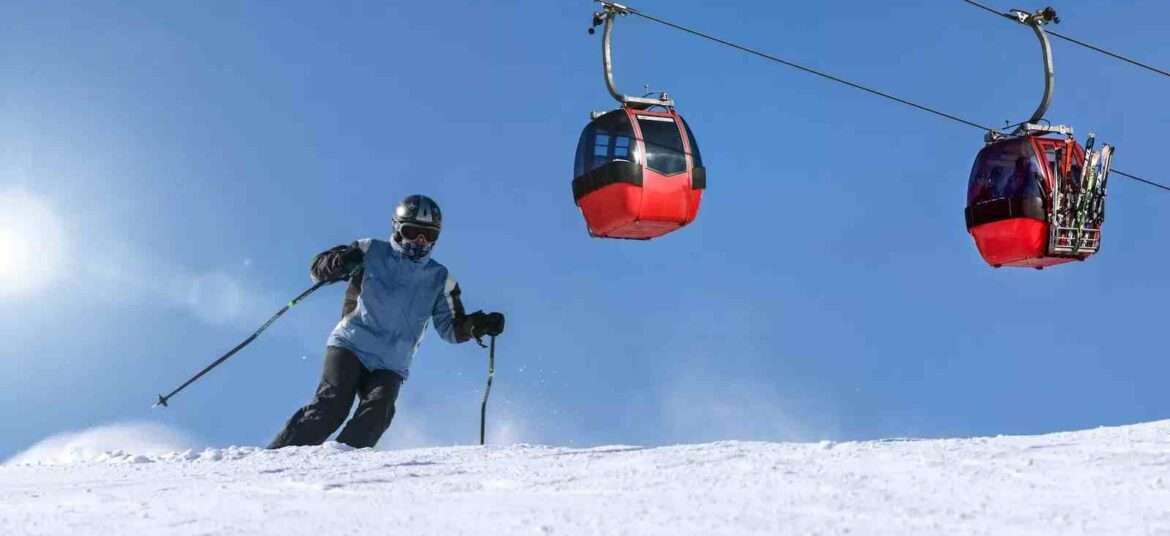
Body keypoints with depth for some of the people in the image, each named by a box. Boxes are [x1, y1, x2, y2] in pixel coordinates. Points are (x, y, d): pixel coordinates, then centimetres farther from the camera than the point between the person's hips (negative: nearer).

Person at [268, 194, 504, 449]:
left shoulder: (439, 279, 14)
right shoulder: (371, 253, 6)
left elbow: (452, 328, 15)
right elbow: (318, 267, 5)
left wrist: (476, 325, -7)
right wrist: (340, 263, -19)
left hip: (390, 366, 3)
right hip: (350, 347, -2)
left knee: (377, 413, -24)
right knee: (332, 406, -21)